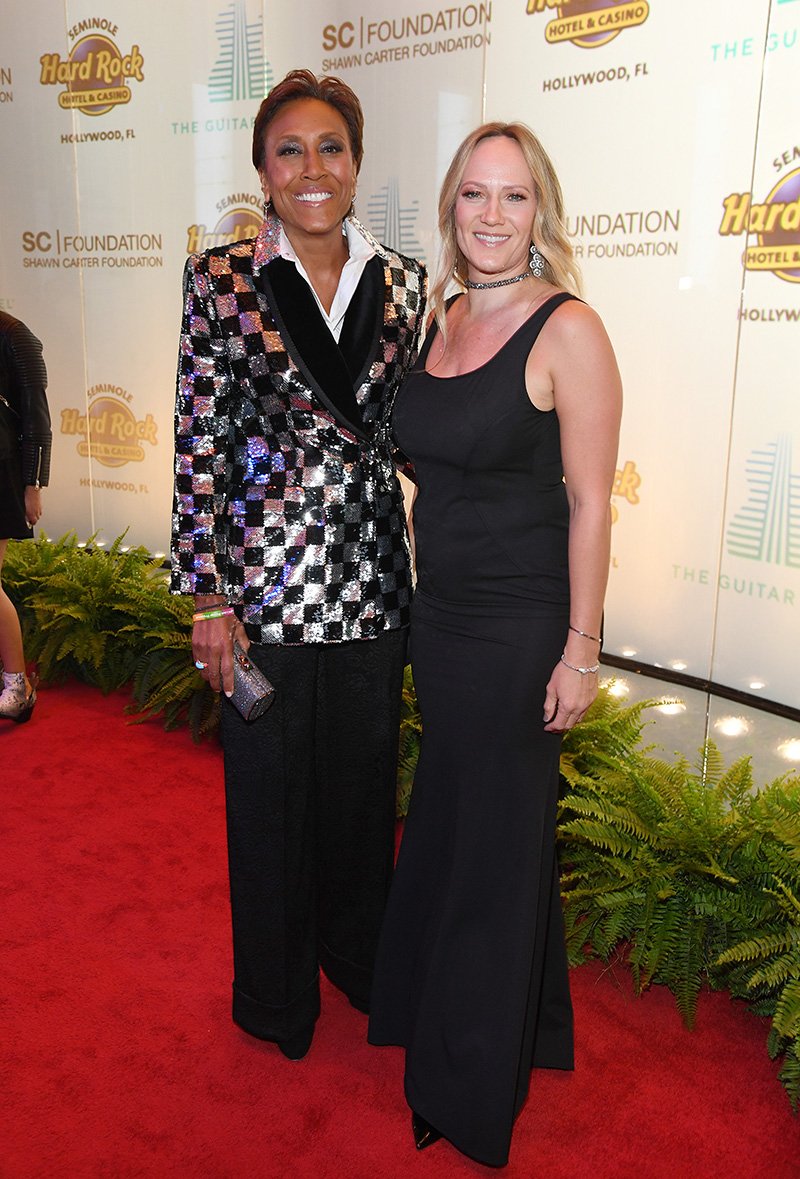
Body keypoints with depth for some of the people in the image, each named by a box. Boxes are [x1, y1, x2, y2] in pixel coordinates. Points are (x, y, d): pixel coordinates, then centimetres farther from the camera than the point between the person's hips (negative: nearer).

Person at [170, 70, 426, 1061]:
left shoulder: (401, 282, 5)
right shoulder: (221, 277, -5)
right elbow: (199, 443, -7)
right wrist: (207, 596, -9)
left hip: (372, 581, 3)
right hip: (265, 580, -3)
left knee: (363, 781, 17)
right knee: (271, 790, 13)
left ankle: (358, 952, 44)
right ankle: (279, 990, 38)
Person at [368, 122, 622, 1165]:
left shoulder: (568, 331, -14)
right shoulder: (441, 318, 7)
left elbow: (590, 501, -15)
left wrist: (580, 649, -15)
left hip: (521, 629, -6)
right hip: (439, 616, 7)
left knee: (499, 839, 10)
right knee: (443, 824, 21)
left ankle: (480, 1083, 34)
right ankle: (435, 1020, 46)